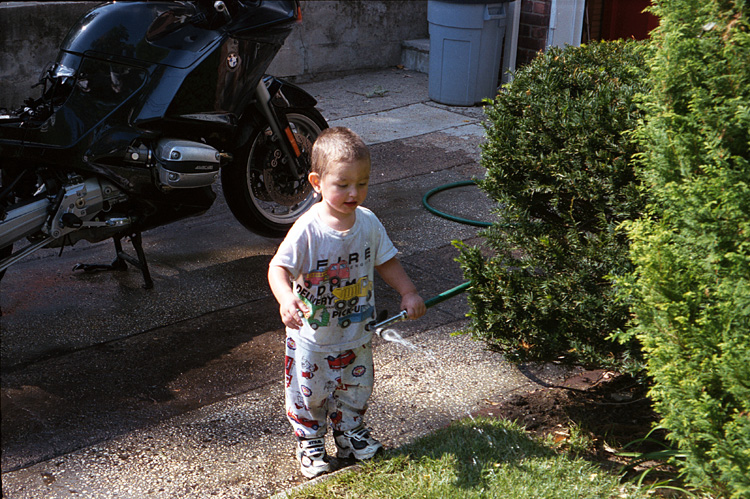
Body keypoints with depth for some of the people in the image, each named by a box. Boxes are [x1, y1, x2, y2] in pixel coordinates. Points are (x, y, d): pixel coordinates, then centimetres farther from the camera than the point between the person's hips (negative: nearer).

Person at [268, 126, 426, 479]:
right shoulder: (307, 230, -25)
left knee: (355, 388, 22)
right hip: (312, 335, -4)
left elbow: (385, 261, 6)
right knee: (309, 393, 12)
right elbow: (279, 267, -24)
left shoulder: (368, 223, -9)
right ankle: (310, 441, 35)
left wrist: (408, 293, -1)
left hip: (356, 333, 4)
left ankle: (350, 431, 46)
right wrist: (286, 299, -42)